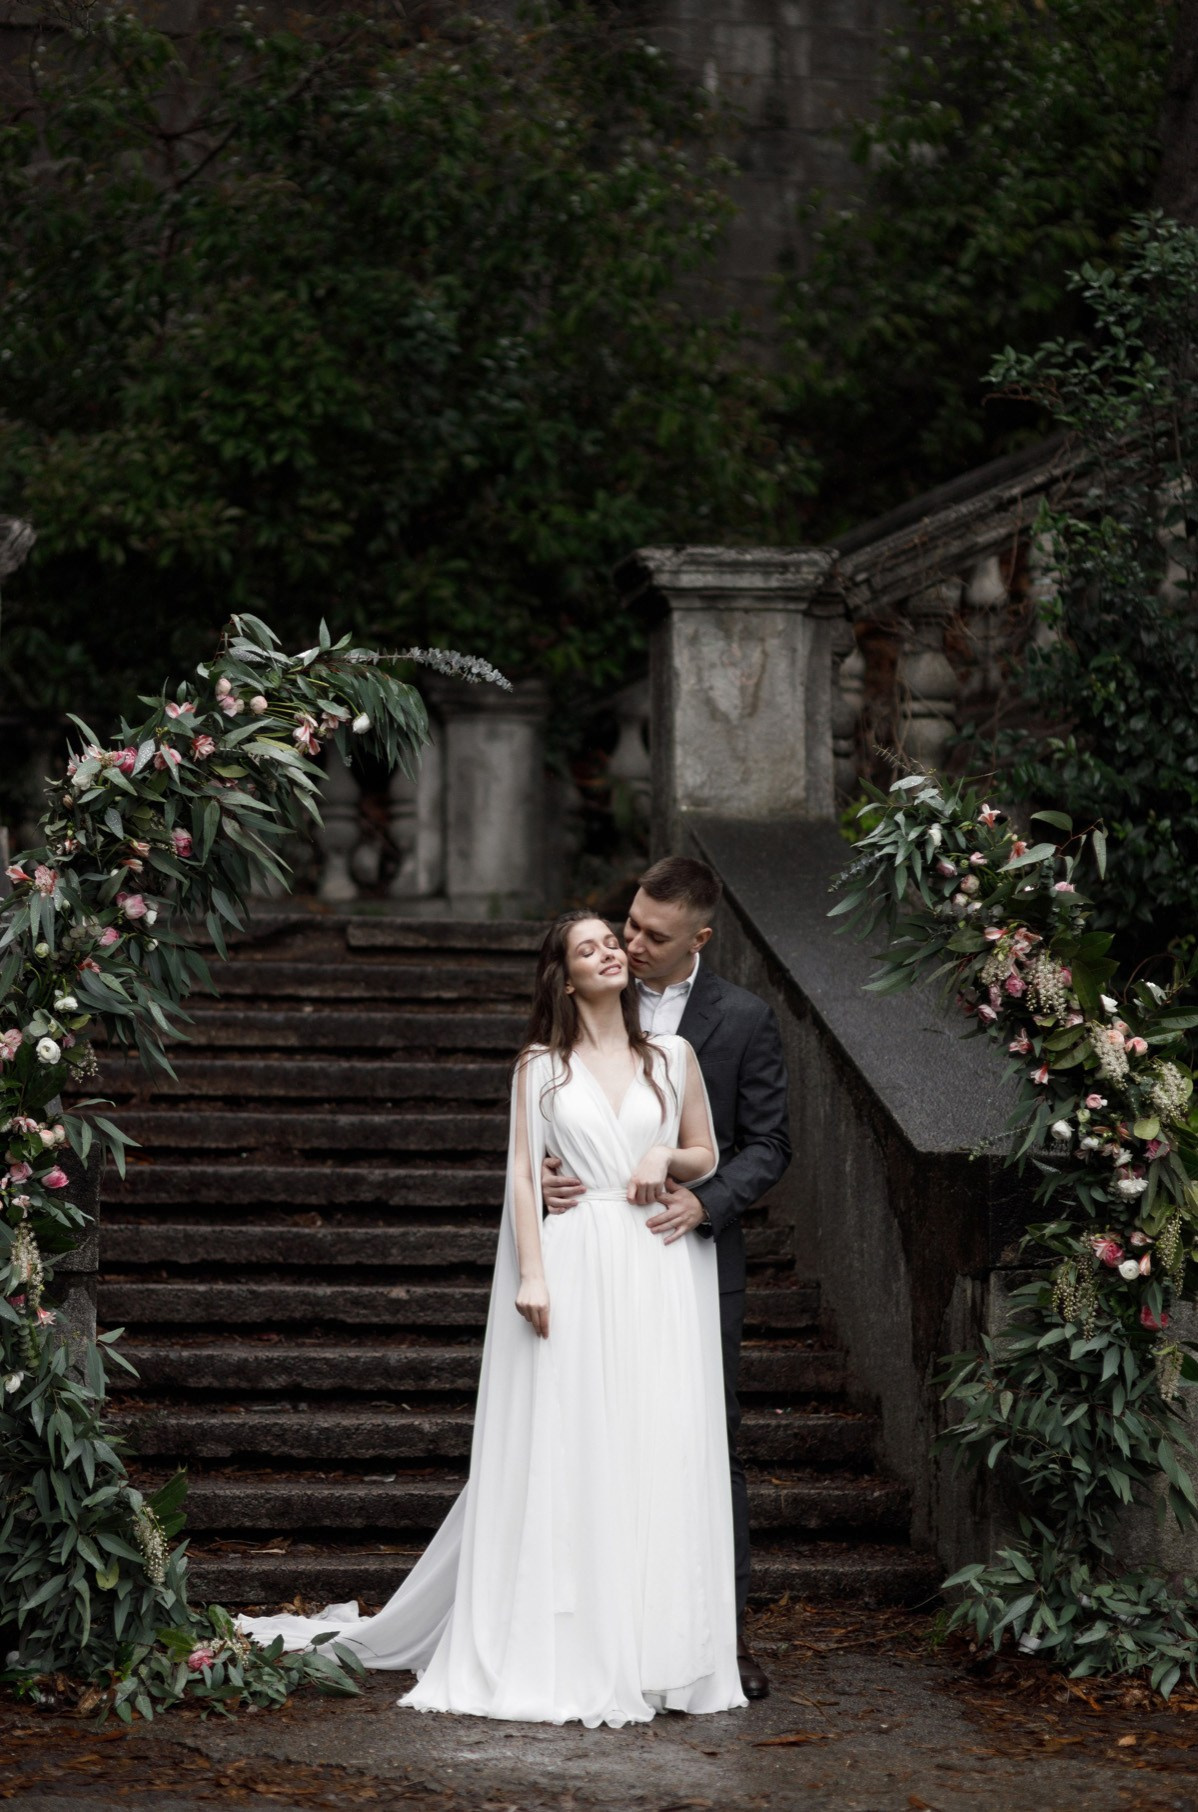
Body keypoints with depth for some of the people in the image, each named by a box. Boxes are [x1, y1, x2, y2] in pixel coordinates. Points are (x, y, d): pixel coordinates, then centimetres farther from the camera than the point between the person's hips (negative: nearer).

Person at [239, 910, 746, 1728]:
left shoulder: (672, 1056, 11)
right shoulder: (541, 1066, 7)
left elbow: (708, 1158, 18)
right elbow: (522, 1173, 1)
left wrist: (668, 1158, -4)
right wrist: (531, 1275, -9)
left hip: (658, 1271, 2)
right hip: (574, 1266, -2)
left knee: (658, 1457, -1)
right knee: (561, 1457, -4)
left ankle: (651, 1653, 5)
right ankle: (563, 1656, 0)